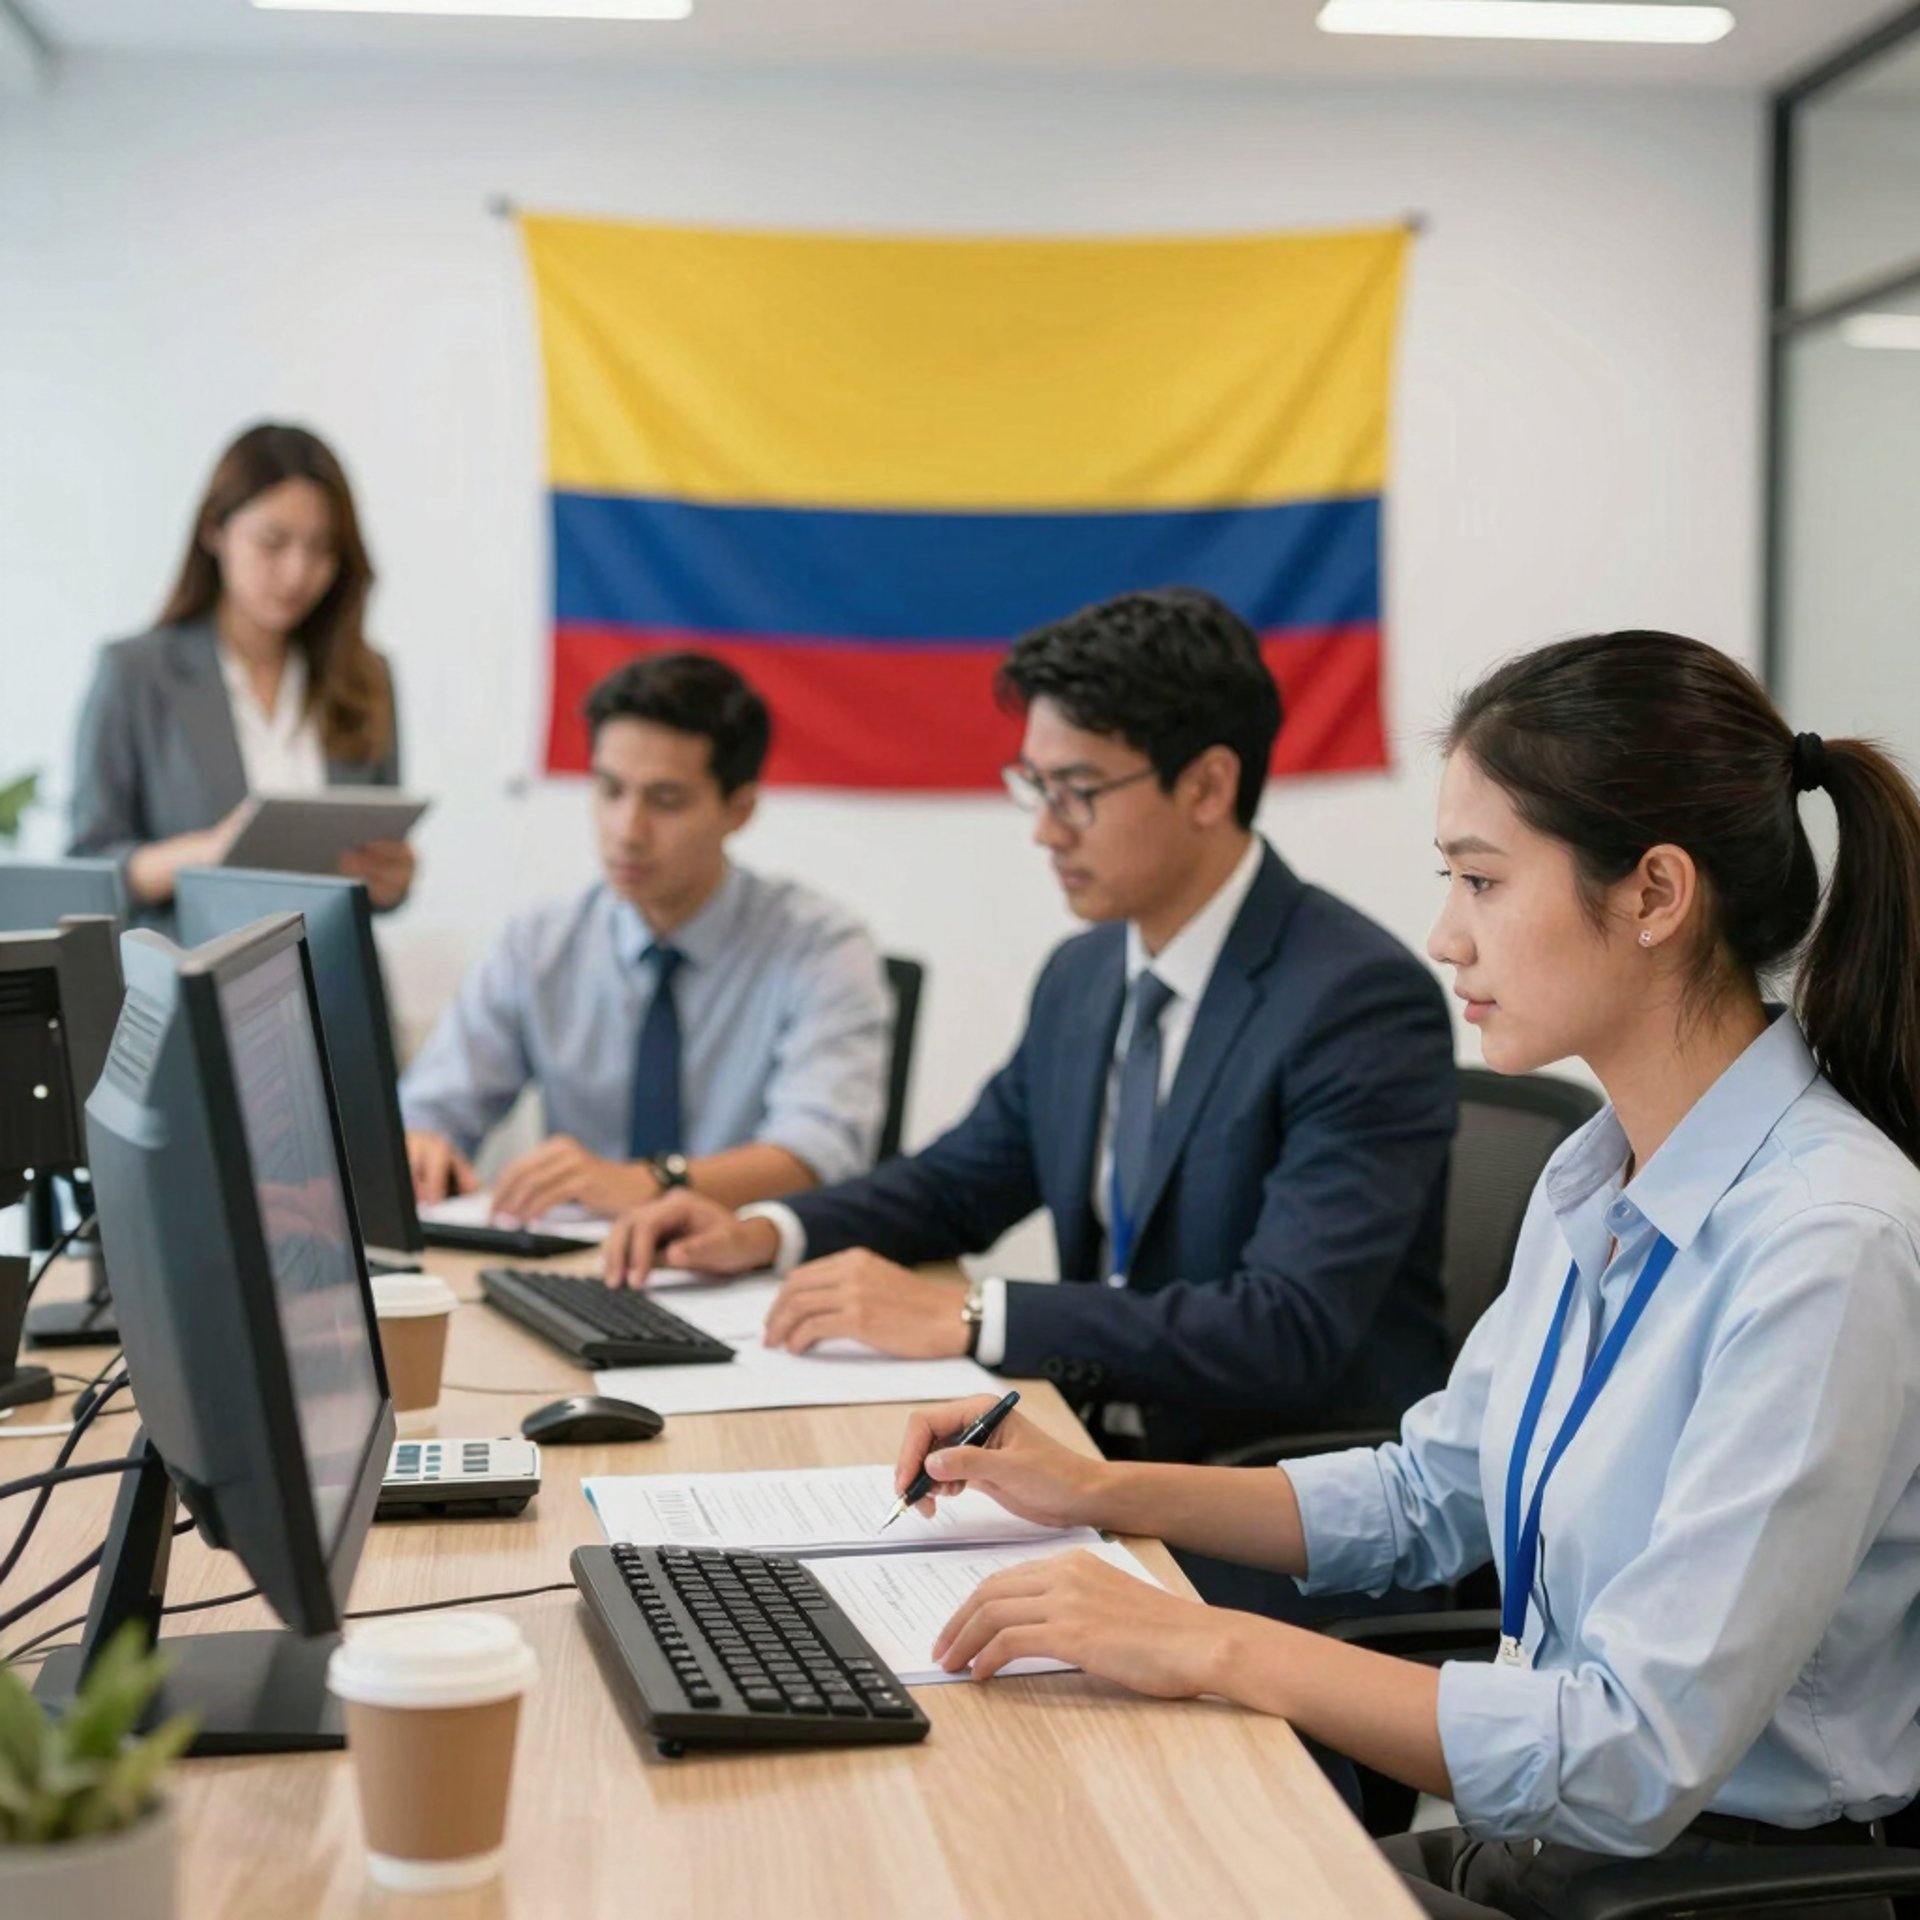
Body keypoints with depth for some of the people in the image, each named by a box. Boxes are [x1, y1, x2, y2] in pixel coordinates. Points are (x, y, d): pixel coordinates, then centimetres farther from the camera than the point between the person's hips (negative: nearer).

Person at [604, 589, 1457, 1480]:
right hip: (1098, 1444, 7)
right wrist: (764, 1232, 4)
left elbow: (1293, 1330, -26)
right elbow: (962, 1179, 23)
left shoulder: (1361, 1002, -17)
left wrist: (966, 1318, -28)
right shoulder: (1082, 977, 9)